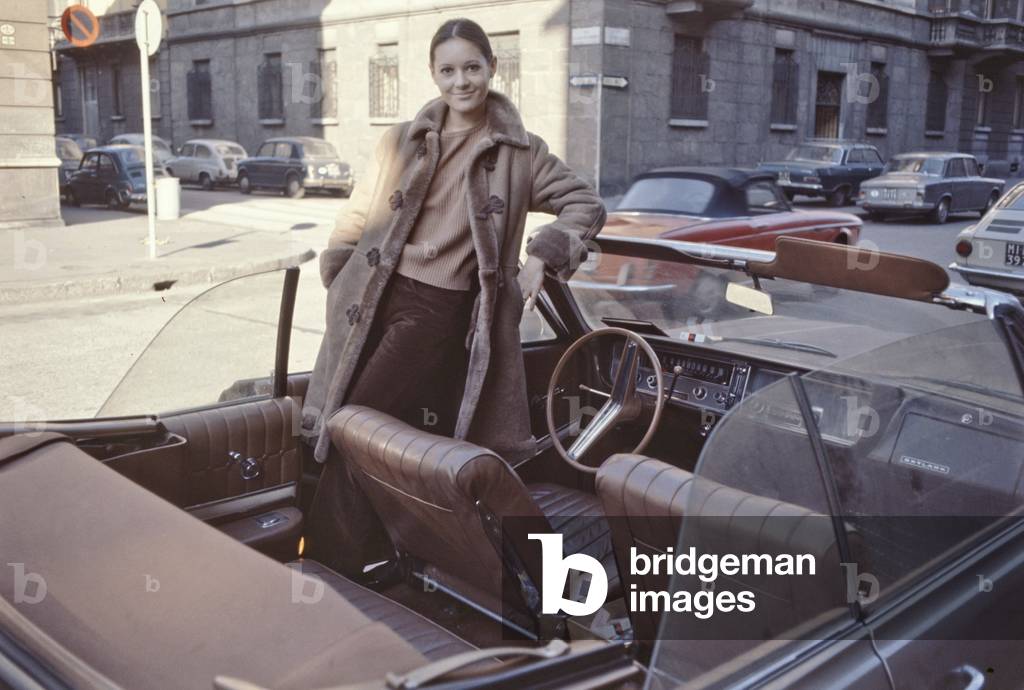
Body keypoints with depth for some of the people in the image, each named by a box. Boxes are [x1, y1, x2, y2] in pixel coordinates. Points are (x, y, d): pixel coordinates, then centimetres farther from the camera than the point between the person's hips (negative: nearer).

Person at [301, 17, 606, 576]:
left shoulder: (519, 152, 5)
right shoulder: (403, 142, 12)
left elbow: (586, 205, 9)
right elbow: (358, 219, 15)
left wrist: (542, 258, -2)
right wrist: (341, 285, 8)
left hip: (442, 311, -3)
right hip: (377, 301, 3)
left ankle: (328, 569, 1)